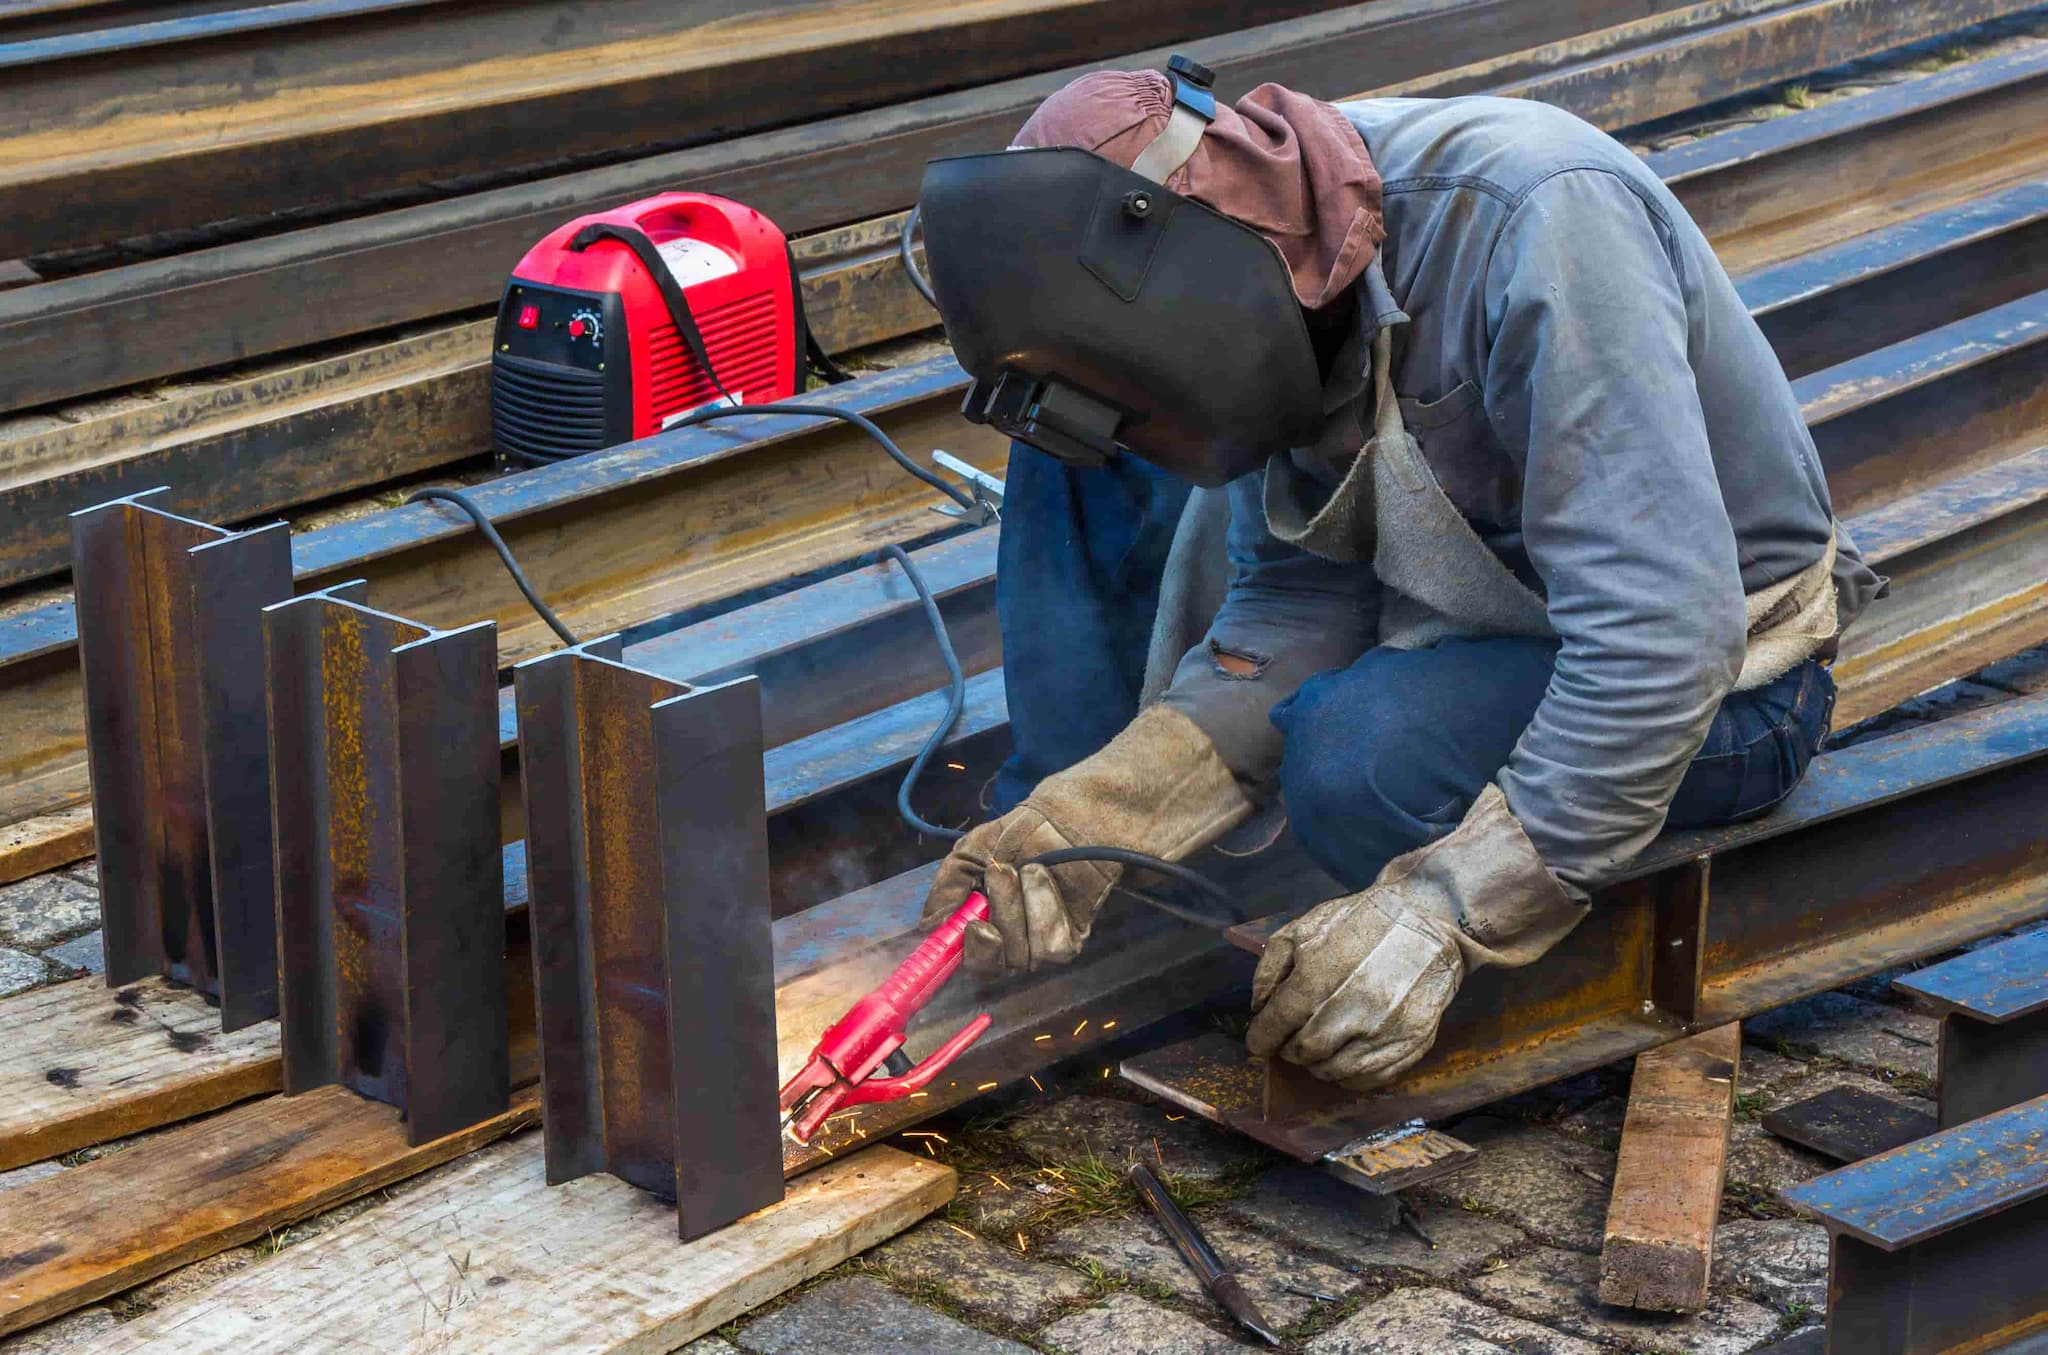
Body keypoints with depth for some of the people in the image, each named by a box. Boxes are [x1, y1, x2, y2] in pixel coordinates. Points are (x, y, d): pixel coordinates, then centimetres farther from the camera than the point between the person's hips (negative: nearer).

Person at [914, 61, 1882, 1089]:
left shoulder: (1533, 220, -33)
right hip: (1479, 596, 7)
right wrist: (1100, 812, -20)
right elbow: (1296, 608, -7)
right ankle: (1057, 841, 4)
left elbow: (1664, 643, -36)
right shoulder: (1282, 254, -10)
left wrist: (1441, 913, -35)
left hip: (1725, 681, -7)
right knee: (1076, 455, 0)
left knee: (1358, 758, -36)